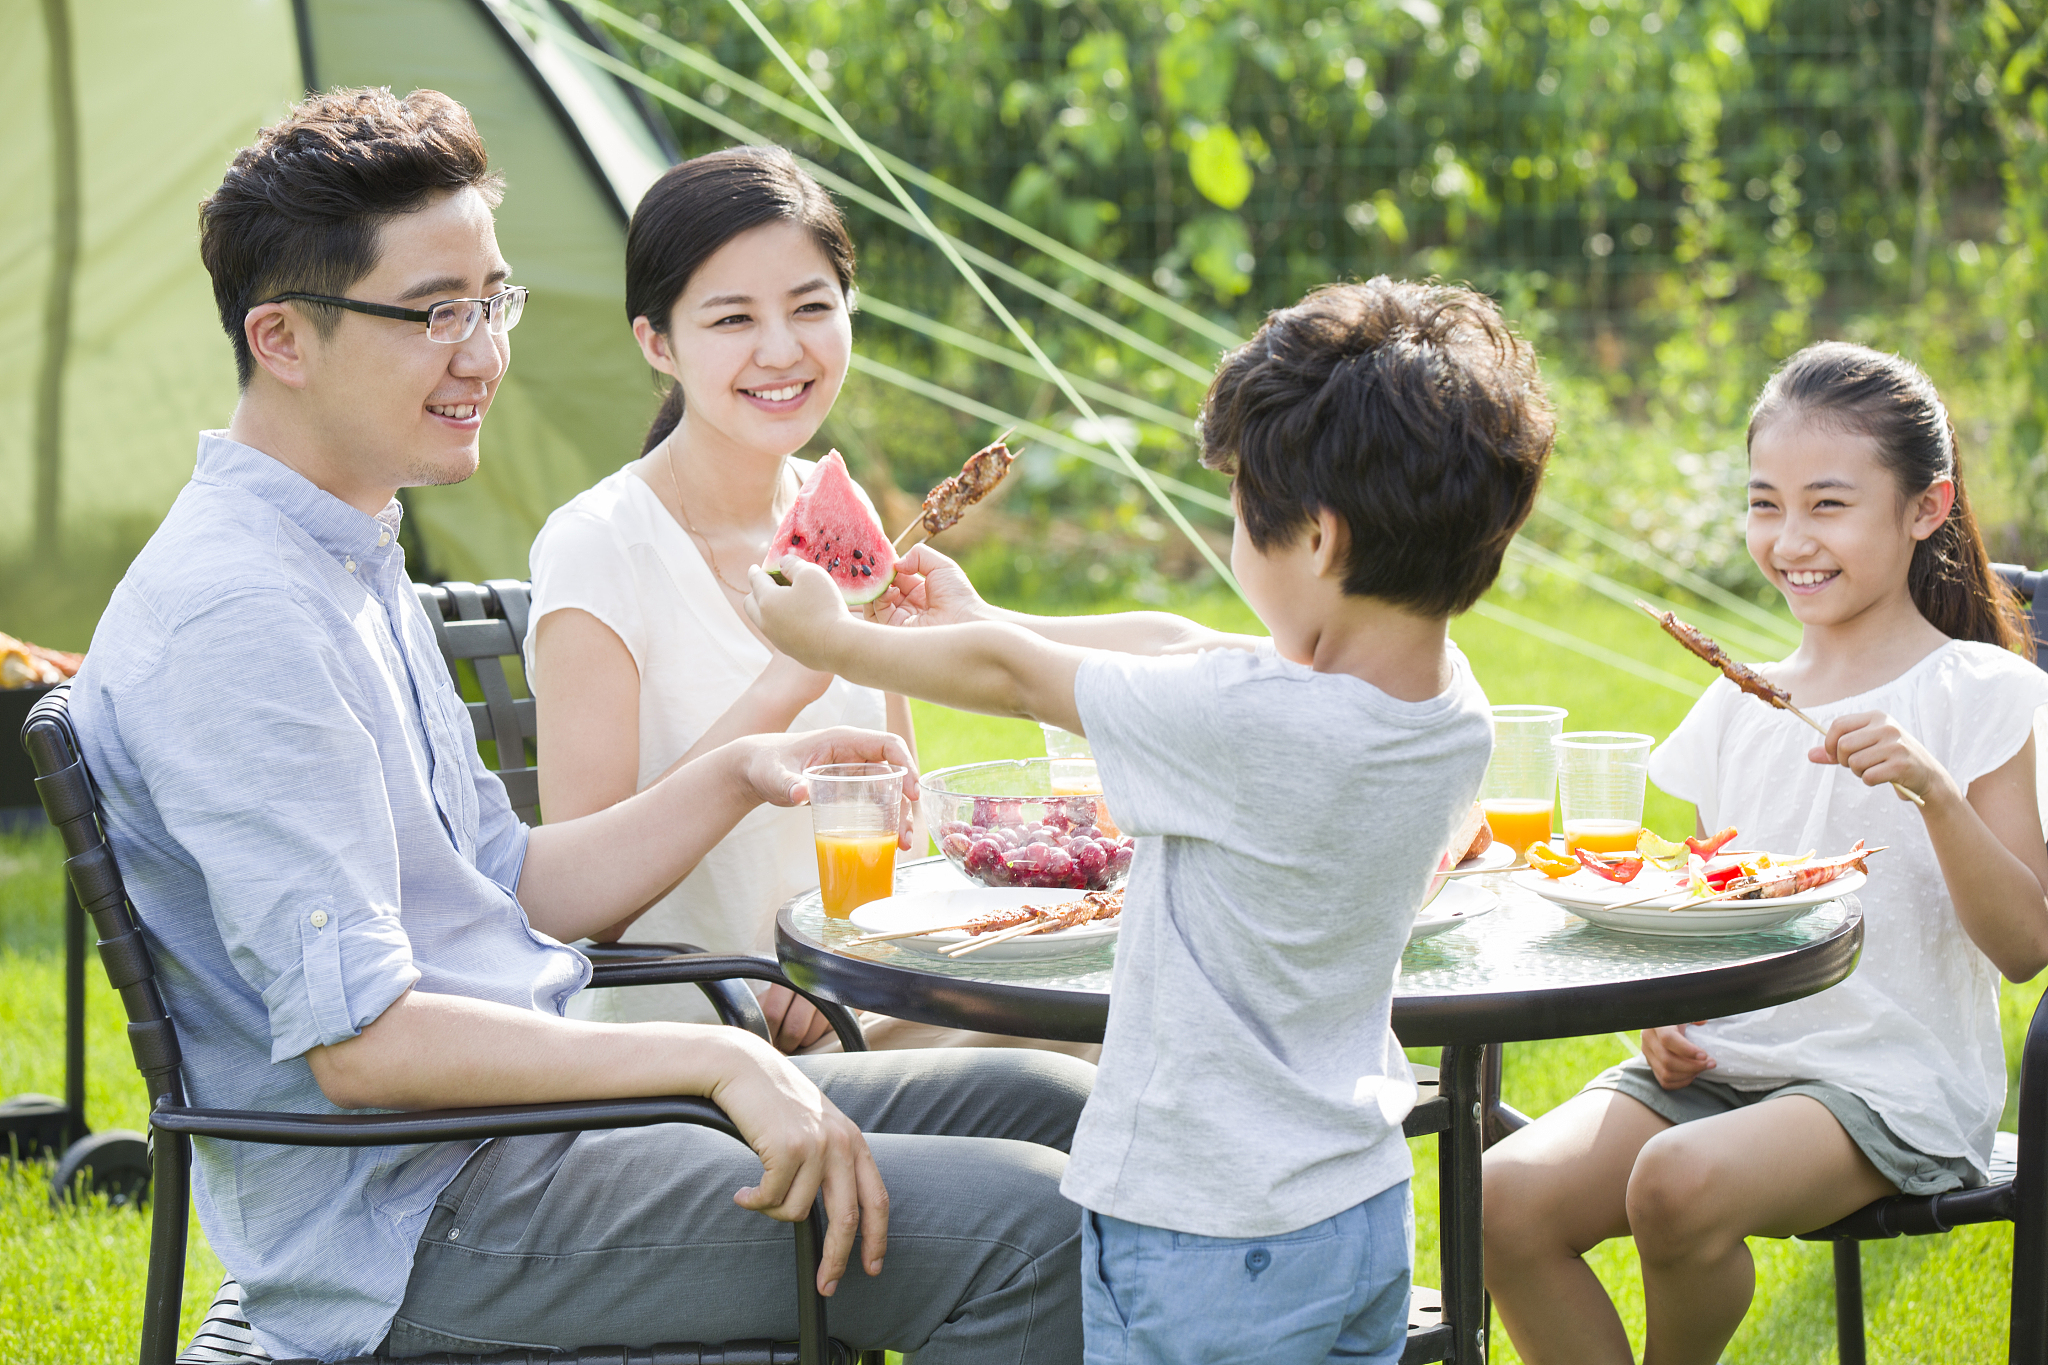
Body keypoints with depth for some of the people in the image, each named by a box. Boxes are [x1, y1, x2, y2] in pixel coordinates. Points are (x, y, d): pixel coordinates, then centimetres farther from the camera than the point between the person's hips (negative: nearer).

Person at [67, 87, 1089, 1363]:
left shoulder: (355, 562, 14)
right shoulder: (236, 621, -20)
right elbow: (359, 1041, -25)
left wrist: (738, 777, 7)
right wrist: (715, 1058, -25)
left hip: (523, 1107, 10)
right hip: (409, 1242, -10)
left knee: (1048, 1105, 7)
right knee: (1021, 1233, -19)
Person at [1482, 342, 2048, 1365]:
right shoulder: (1738, 708, 12)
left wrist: (1934, 790, -23)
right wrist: (1666, 1015, 0)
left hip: (1893, 1083, -5)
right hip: (1723, 1064, 5)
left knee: (1681, 1184, -33)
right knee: (1508, 1198, -21)